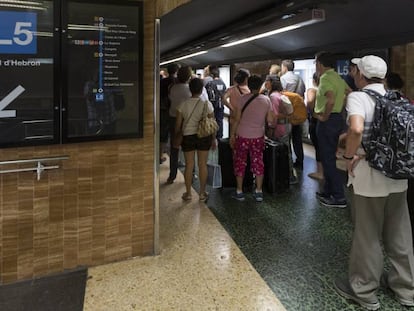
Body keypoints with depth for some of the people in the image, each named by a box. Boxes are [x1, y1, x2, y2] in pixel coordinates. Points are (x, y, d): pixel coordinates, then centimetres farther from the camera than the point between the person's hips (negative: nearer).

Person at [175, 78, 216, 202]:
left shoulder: (183, 105, -6)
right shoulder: (207, 104, -7)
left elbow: (178, 124, -2)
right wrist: (213, 139, 8)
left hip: (188, 137, 0)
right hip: (204, 137, 0)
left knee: (189, 165, 8)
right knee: (202, 165, 9)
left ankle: (188, 193, 17)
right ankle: (202, 193, 18)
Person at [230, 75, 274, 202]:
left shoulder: (243, 98, -8)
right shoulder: (266, 100, -2)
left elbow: (237, 119, -9)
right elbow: (270, 120, -2)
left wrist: (232, 135, 0)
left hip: (242, 136, -2)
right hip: (258, 137, 2)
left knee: (240, 163, 10)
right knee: (258, 162, 12)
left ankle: (239, 192, 15)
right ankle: (258, 192, 16)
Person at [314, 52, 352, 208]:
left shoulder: (325, 78, -16)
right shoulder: (338, 77, 13)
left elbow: (331, 100, -31)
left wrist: (324, 117, -18)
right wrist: (340, 107, 16)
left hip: (327, 121, -10)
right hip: (338, 118, 10)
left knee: (327, 159, -5)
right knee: (329, 157, 17)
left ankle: (339, 197, -2)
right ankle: (328, 191, 26)